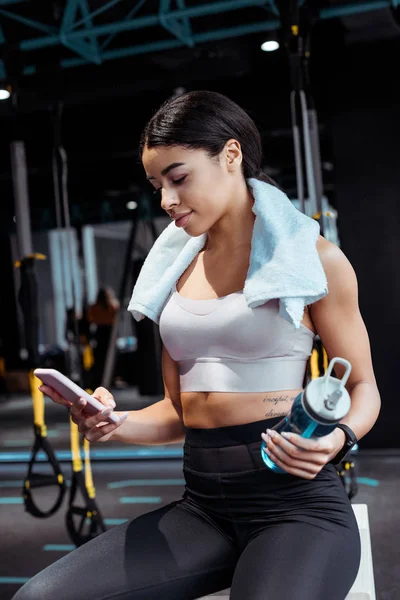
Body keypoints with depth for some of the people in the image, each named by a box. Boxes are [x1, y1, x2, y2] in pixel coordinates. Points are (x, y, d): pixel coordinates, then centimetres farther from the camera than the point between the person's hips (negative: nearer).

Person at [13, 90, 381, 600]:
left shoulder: (312, 259, -3)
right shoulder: (176, 274, 12)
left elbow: (362, 389, 3)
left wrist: (336, 437, -19)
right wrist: (116, 424, -5)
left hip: (295, 504, -4)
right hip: (202, 506, 4)